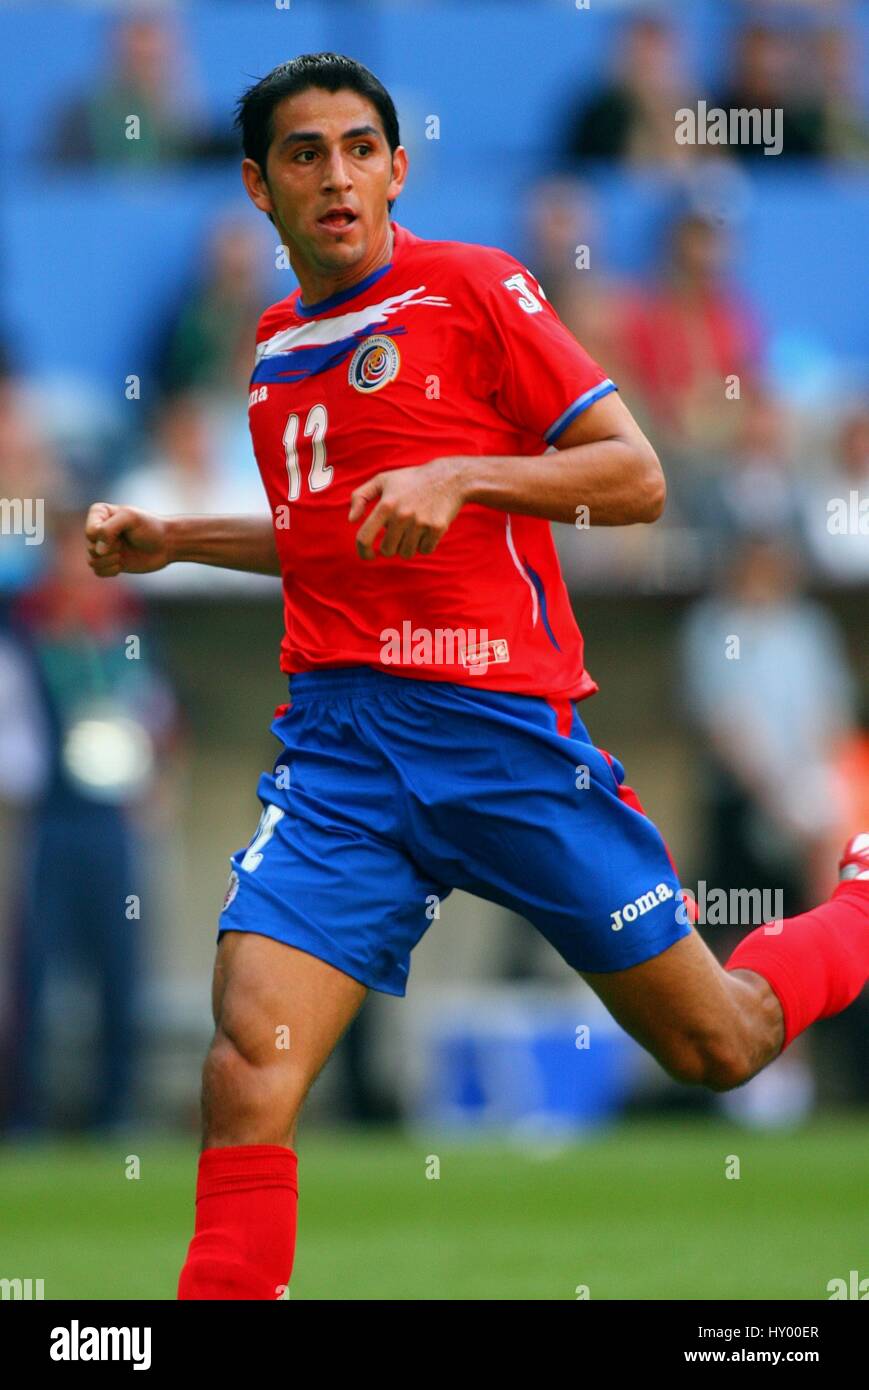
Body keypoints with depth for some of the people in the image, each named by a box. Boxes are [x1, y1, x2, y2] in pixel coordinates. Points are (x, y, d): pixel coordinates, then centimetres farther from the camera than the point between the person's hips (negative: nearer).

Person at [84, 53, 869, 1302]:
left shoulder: (472, 288, -3)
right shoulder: (276, 345, 15)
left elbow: (636, 480, -7)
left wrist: (460, 474, -20)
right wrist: (171, 541, 19)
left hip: (502, 725, -4)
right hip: (338, 742, 4)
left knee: (715, 1046, 8)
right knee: (248, 1078, -18)